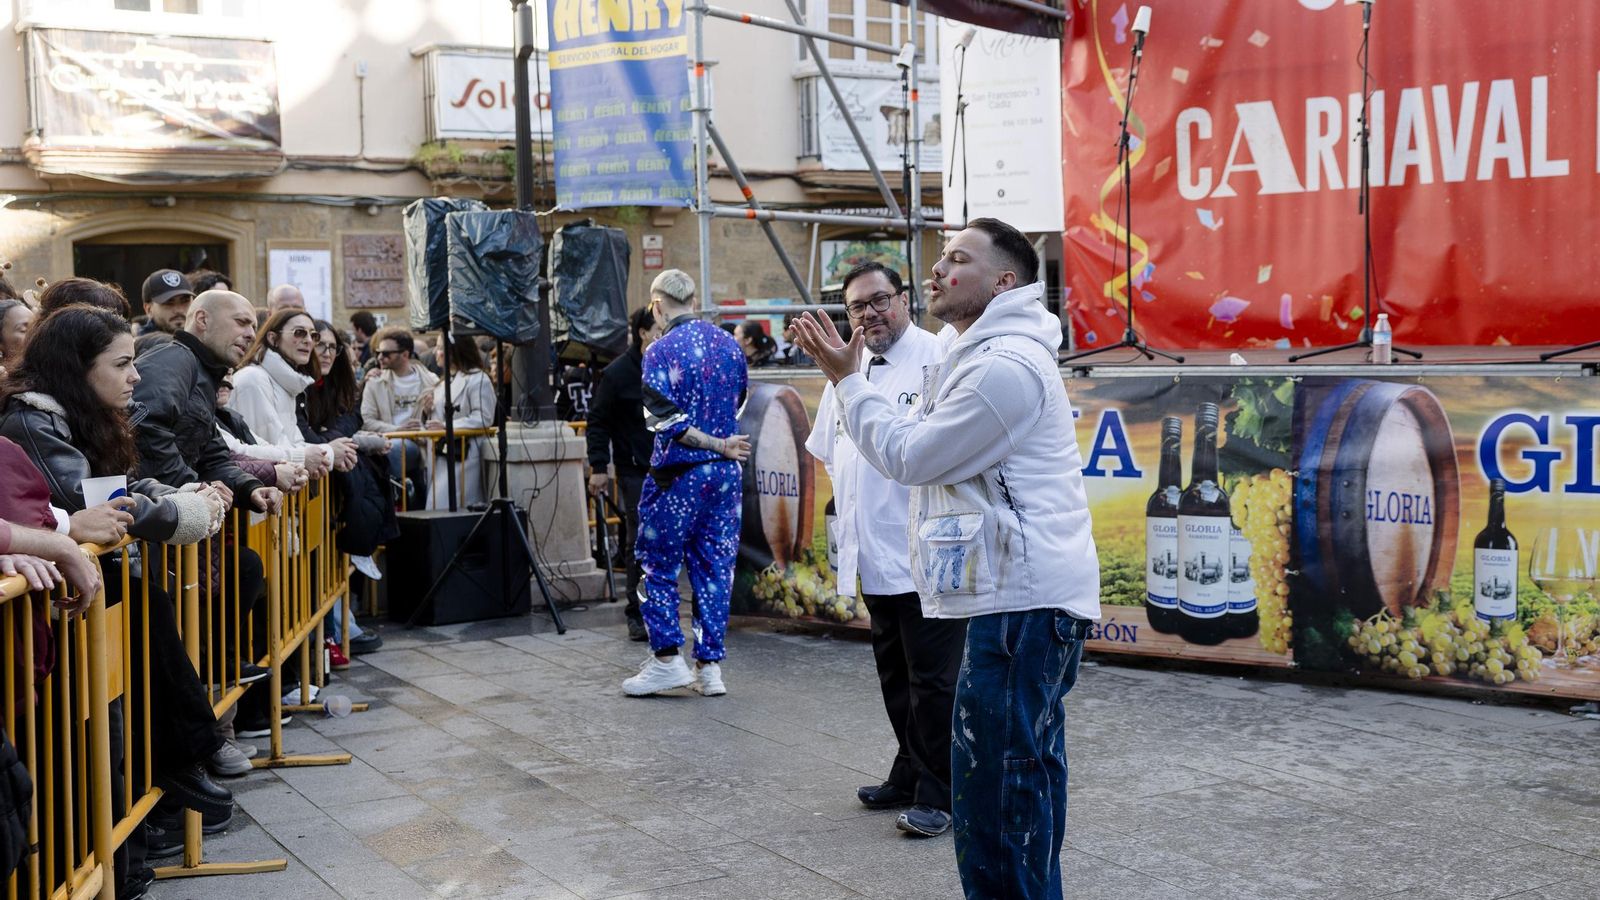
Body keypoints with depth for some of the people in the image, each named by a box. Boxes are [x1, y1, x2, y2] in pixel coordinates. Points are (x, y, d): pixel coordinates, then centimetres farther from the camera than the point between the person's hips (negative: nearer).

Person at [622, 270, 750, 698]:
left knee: (657, 566, 8)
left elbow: (666, 420, -17)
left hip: (679, 475, -5)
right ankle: (710, 665, 11)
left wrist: (716, 445, -12)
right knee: (715, 567, 9)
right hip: (727, 472, 6)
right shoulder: (729, 344, 6)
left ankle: (667, 658, 7)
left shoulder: (661, 351, -11)